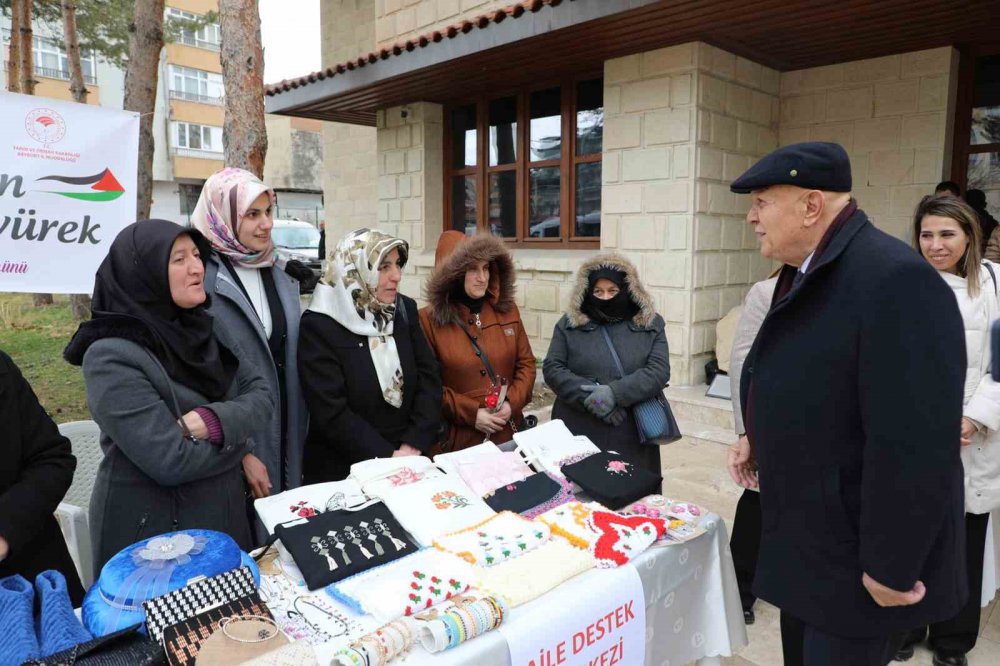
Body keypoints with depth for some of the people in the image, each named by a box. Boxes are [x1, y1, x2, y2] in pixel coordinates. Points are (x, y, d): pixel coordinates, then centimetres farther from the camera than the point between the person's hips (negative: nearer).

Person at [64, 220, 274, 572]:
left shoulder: (204, 327, 2)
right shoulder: (112, 357, -20)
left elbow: (261, 395, -2)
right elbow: (170, 460, -26)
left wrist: (215, 421, -21)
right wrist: (238, 440, -9)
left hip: (222, 516, 7)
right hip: (152, 533, -6)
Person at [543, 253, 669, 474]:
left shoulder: (650, 324, 6)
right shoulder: (570, 323, 6)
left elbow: (659, 371, -5)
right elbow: (552, 368, 0)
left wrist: (614, 393, -18)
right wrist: (590, 396, -15)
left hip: (632, 436, 1)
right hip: (578, 434, 0)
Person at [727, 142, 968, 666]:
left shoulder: (894, 278, -25)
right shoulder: (806, 271, 7)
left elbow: (913, 442, -28)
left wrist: (889, 568, -22)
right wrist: (760, 439, 6)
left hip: (852, 558, -8)